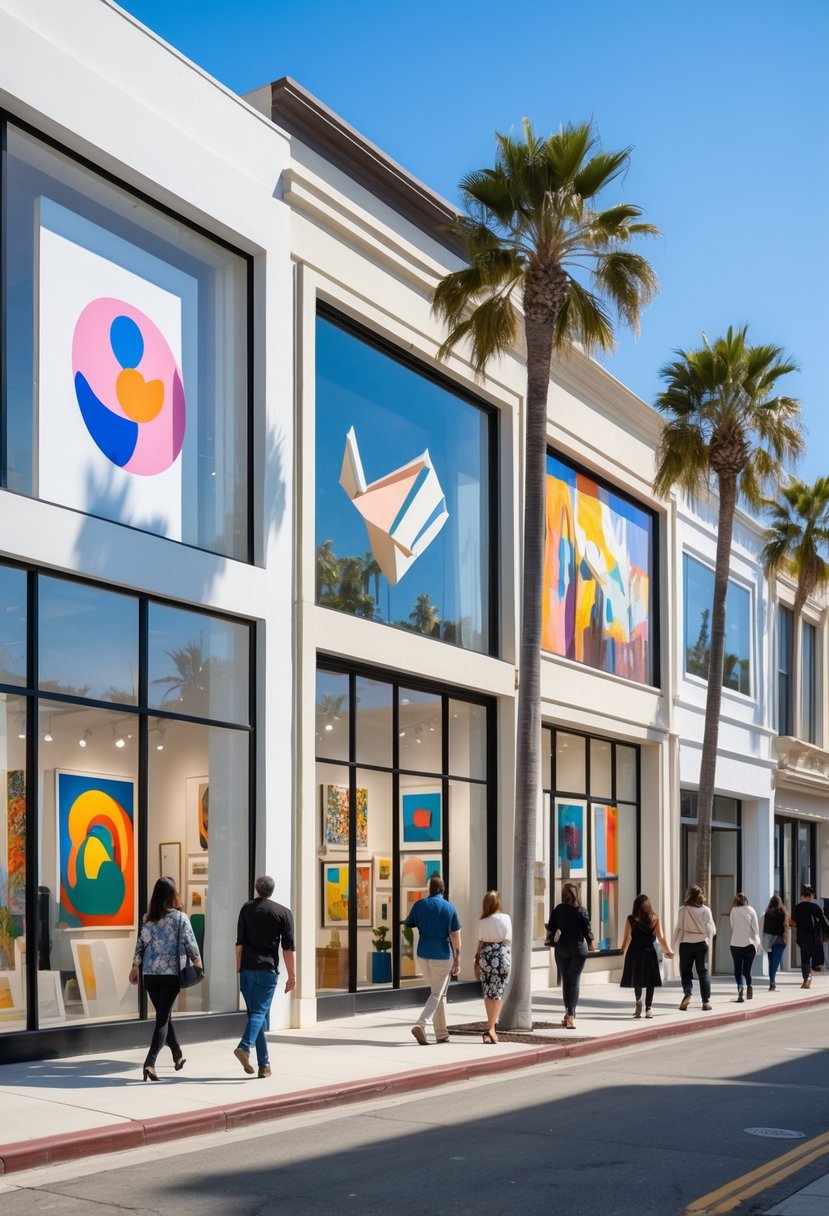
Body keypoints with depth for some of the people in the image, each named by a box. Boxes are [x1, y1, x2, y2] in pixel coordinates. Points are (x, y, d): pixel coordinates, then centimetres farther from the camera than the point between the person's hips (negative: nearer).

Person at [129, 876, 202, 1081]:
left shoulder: (148, 918, 3)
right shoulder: (180, 918, -7)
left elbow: (141, 943, 5)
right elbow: (190, 943, -4)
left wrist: (135, 966, 13)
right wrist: (197, 961, 11)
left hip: (150, 973, 4)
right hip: (171, 972, -4)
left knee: (164, 1015, 18)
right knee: (163, 1018, -2)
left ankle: (178, 1056, 32)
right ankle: (150, 1062, -15)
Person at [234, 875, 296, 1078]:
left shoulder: (247, 908, 8)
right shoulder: (283, 913, 3)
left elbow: (239, 942, 4)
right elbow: (288, 947, -2)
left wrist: (239, 967, 12)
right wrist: (292, 975, 1)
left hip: (247, 968, 3)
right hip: (267, 969, -3)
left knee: (256, 1012, 8)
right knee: (259, 1012, -4)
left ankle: (264, 1064, 6)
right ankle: (244, 1046, -30)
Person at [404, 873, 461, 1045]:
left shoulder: (419, 905, 0)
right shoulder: (450, 908, -6)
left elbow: (407, 927, 6)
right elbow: (455, 936, -6)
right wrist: (457, 959, -2)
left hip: (424, 955, 4)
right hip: (442, 956, -4)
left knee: (439, 993, 16)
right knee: (437, 994, 0)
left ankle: (441, 1033, 17)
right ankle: (420, 1024, -21)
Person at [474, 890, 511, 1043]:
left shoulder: (483, 922, 0)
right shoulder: (505, 918, -5)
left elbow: (480, 943, 2)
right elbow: (509, 939, 0)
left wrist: (477, 962, 10)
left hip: (486, 956, 2)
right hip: (501, 956, -2)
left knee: (487, 992, 13)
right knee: (498, 993, 2)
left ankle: (491, 1023, 19)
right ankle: (491, 1028, -7)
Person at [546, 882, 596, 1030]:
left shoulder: (557, 910, -3)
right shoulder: (581, 911, -8)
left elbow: (551, 928, 0)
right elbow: (587, 929, -5)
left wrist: (553, 940, 20)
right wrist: (591, 943, 12)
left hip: (561, 949, 2)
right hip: (578, 948, -2)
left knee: (566, 981, 14)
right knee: (574, 982, 0)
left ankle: (569, 1013, 17)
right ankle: (570, 1016, -11)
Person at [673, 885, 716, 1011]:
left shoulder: (683, 910, -9)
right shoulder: (706, 910, -4)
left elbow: (679, 928, -7)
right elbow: (712, 929, -1)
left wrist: (674, 943, 5)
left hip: (686, 944, -1)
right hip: (702, 944, 1)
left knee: (686, 972, 9)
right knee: (703, 972, 10)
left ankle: (687, 994, -14)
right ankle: (706, 1001, 9)